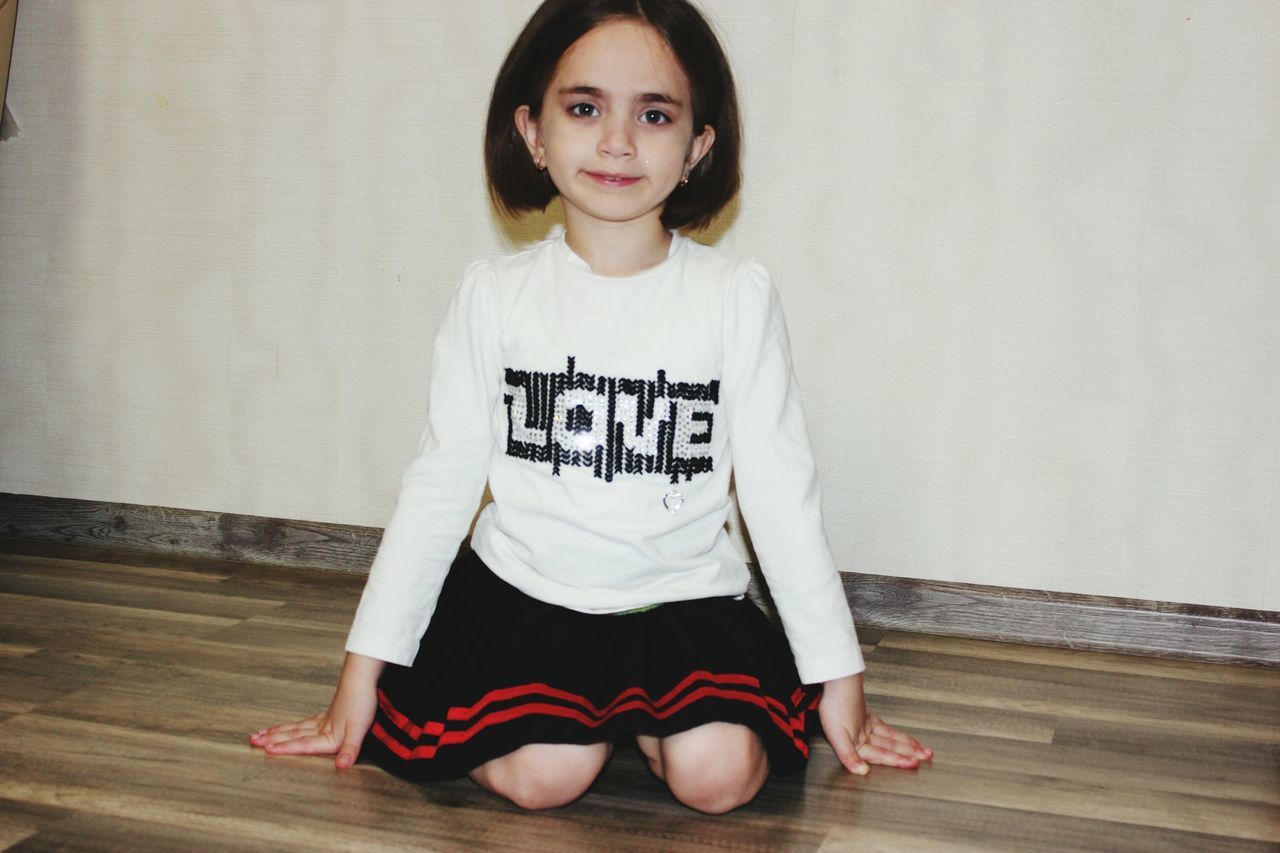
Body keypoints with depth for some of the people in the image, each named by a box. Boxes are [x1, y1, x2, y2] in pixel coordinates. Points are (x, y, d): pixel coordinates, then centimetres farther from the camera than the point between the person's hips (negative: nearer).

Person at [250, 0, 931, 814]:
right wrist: (365, 669, 3)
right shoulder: (496, 296, -2)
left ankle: (629, 712, 8)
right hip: (523, 594, 0)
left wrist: (840, 676, 2)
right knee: (543, 774, -23)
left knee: (719, 772, -24)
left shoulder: (738, 296, -5)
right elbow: (440, 485, 2)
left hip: (684, 600, 0)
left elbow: (782, 494, -1)